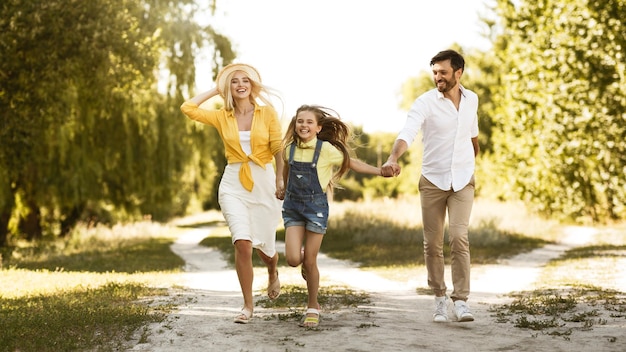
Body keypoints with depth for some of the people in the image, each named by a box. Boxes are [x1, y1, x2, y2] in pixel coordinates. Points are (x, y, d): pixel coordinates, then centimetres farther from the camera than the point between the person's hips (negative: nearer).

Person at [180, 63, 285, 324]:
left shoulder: (267, 112, 1)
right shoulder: (221, 117, 5)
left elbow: (278, 147, 1)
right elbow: (187, 108, -4)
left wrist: (280, 179, -3)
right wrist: (216, 90, 4)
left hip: (263, 183, 0)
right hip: (233, 185, 0)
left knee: (264, 245, 9)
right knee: (243, 243, -17)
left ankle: (273, 274, 48)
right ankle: (248, 305, -1)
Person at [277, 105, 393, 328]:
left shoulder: (326, 149, -9)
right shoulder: (290, 149, 2)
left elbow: (351, 163, -2)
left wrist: (380, 171, -9)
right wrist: (284, 190, 33)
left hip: (316, 206, -3)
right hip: (292, 206, 3)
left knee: (310, 261, -1)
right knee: (293, 259, -10)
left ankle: (313, 307, 17)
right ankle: (305, 263, 29)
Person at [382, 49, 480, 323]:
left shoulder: (471, 99, 2)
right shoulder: (425, 103, -11)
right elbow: (407, 133, -26)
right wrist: (393, 159, -45)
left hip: (463, 180, 1)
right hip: (432, 181, -1)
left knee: (459, 238, -13)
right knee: (432, 244, 5)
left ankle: (461, 301, -9)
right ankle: (440, 299, 19)